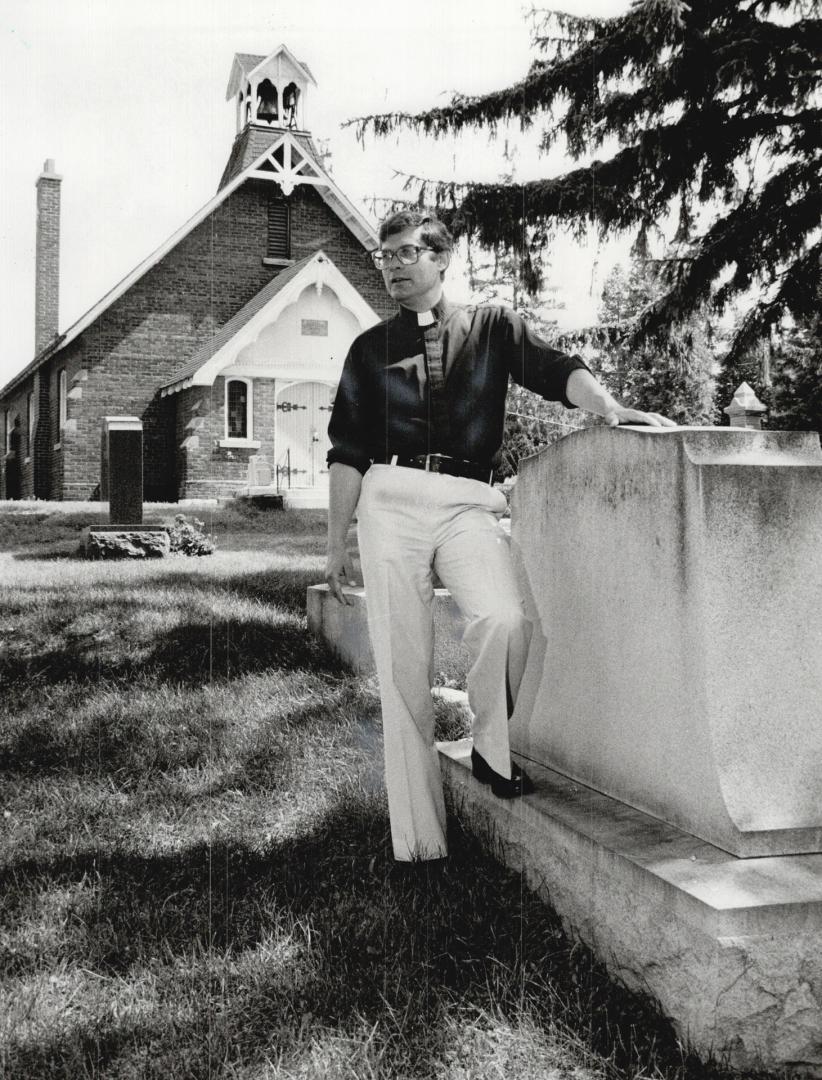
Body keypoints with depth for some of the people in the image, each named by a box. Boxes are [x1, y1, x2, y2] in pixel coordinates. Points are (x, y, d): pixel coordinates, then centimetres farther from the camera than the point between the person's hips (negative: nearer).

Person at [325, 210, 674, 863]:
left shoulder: (492, 328, 15)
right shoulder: (370, 349, 17)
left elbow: (558, 371, 0)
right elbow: (348, 452, 14)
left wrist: (609, 407, -21)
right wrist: (336, 542, 9)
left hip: (468, 503, -1)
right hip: (391, 500, 1)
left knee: (504, 619, -28)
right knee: (402, 668, -3)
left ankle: (493, 750, 0)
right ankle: (419, 843, 5)